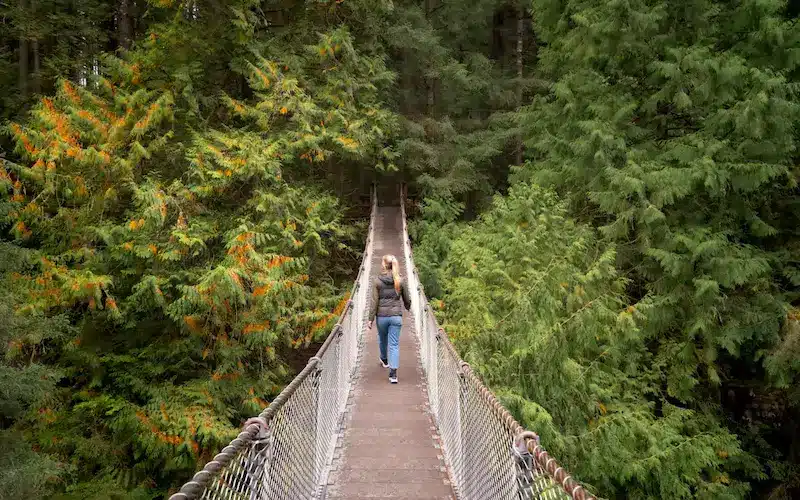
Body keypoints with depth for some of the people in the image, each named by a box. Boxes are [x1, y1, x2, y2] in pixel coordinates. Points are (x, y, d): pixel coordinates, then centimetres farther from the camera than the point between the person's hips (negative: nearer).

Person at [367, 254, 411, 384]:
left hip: (381, 316, 0)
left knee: (382, 339, 25)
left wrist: (371, 318, -2)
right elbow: (407, 299, 9)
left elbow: (374, 302, -8)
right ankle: (393, 373, -11)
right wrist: (408, 308, 31)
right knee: (394, 344, 0)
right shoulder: (400, 281, -2)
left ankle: (384, 360, 50)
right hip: (396, 316, 0)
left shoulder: (378, 281, -7)